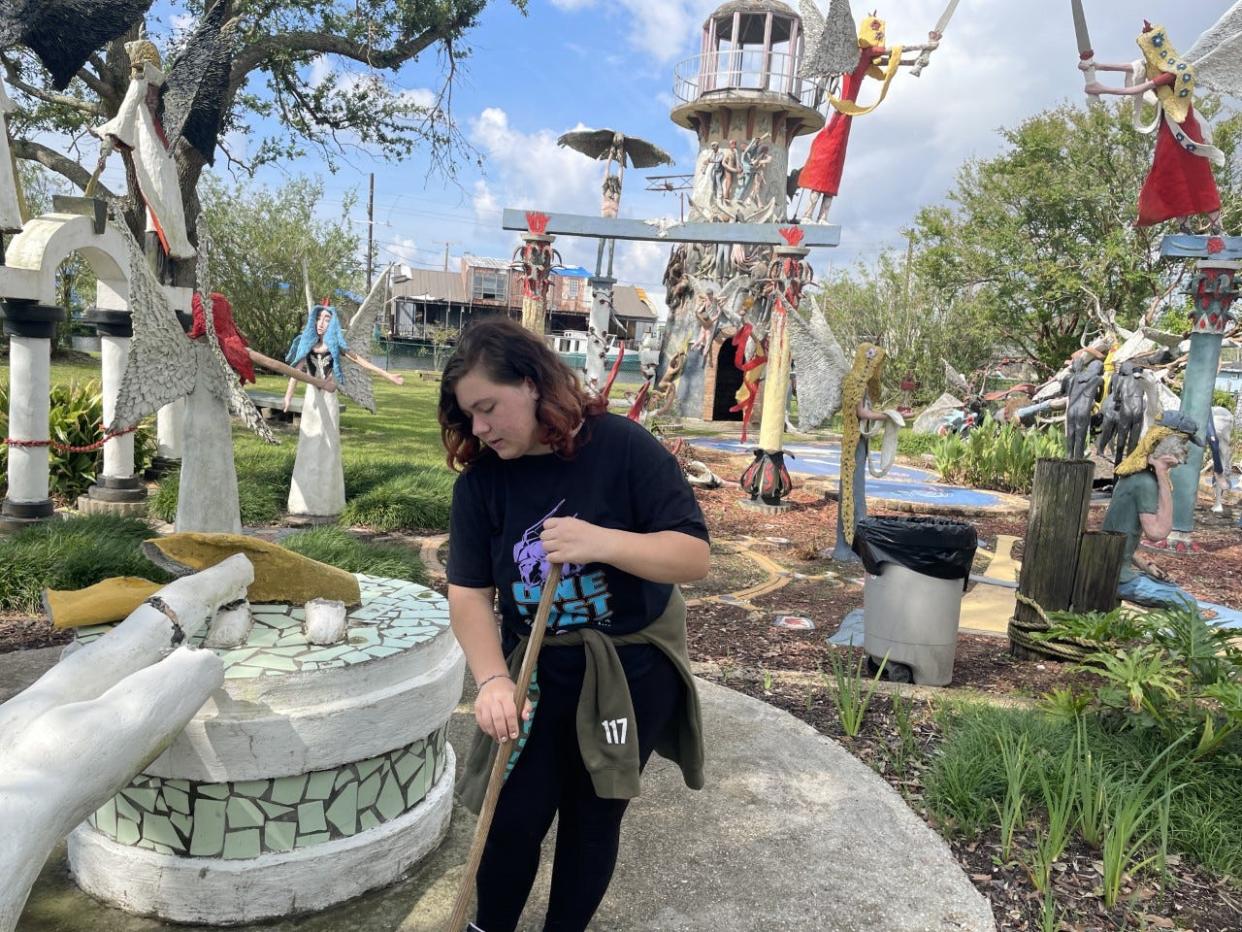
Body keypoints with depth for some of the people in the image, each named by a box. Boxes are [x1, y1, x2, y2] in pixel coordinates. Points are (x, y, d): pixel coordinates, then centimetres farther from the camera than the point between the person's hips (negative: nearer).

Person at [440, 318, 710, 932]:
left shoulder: (623, 448, -18)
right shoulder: (481, 478, -8)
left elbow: (694, 557, -19)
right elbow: (468, 593, -9)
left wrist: (602, 543, -35)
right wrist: (492, 679, -25)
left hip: (631, 671, -2)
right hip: (535, 671, 2)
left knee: (593, 816, 14)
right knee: (514, 815, 8)